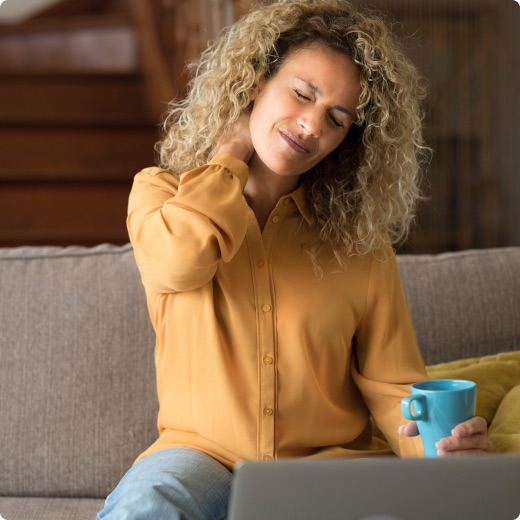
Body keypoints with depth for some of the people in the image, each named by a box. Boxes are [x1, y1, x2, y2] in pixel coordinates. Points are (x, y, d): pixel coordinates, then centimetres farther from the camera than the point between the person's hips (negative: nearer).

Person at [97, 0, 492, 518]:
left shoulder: (362, 241, 5)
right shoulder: (160, 193, 4)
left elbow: (393, 387, 3)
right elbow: (180, 260, -20)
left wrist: (437, 442, -21)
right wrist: (235, 146, -4)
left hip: (334, 458, 2)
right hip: (202, 454, -1)